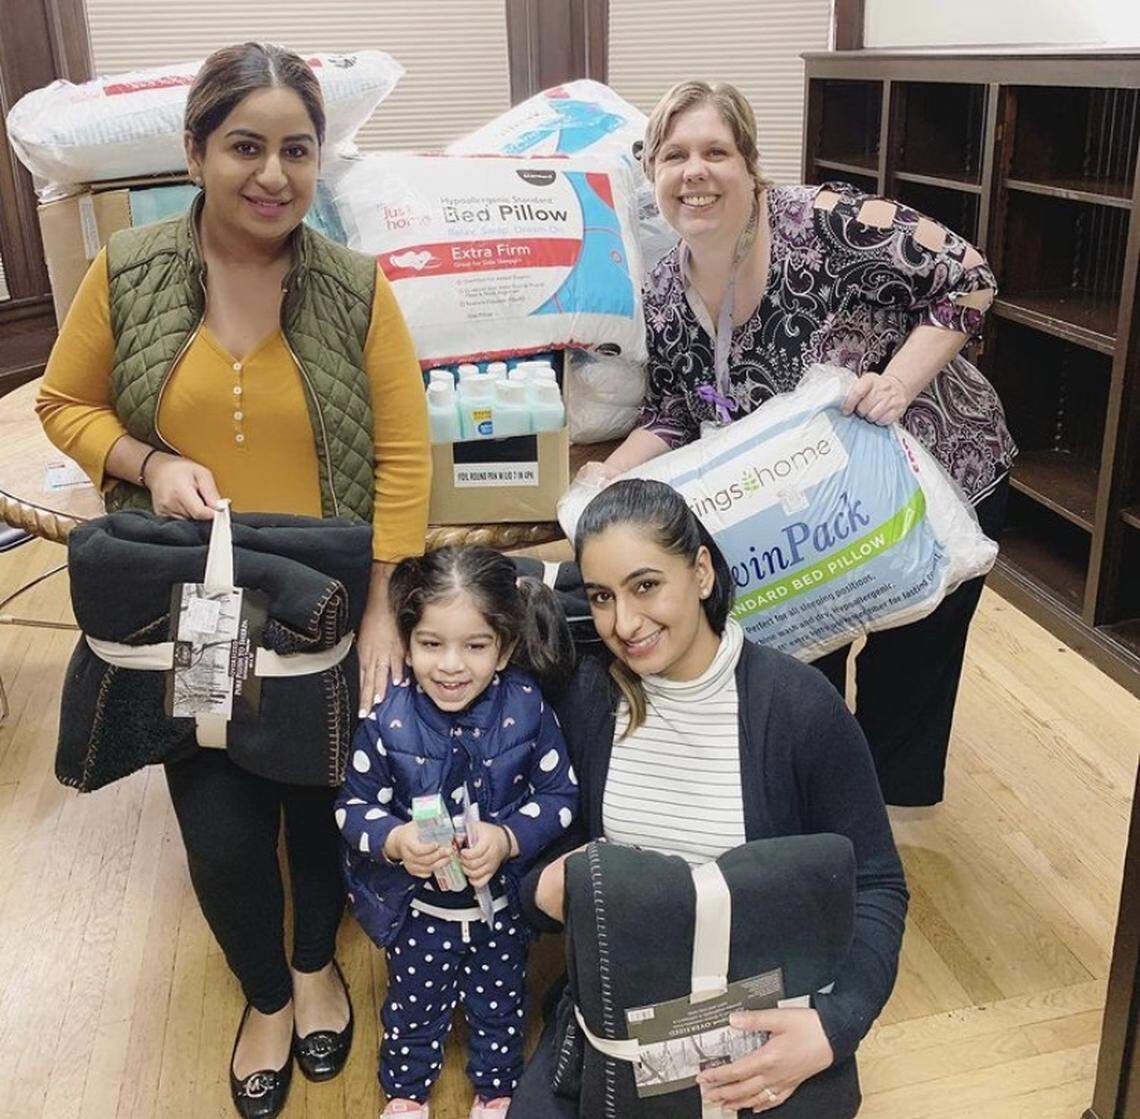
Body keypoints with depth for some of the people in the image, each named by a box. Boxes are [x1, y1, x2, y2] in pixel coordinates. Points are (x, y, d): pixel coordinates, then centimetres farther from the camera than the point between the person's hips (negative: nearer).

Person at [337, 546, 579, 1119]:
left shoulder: (527, 708, -20)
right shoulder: (388, 717, -20)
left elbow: (561, 796, -13)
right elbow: (354, 804, -10)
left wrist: (509, 838, -29)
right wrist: (393, 841, -30)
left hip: (503, 899, 1)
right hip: (419, 906, 0)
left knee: (499, 1006, 24)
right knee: (414, 1007, 22)